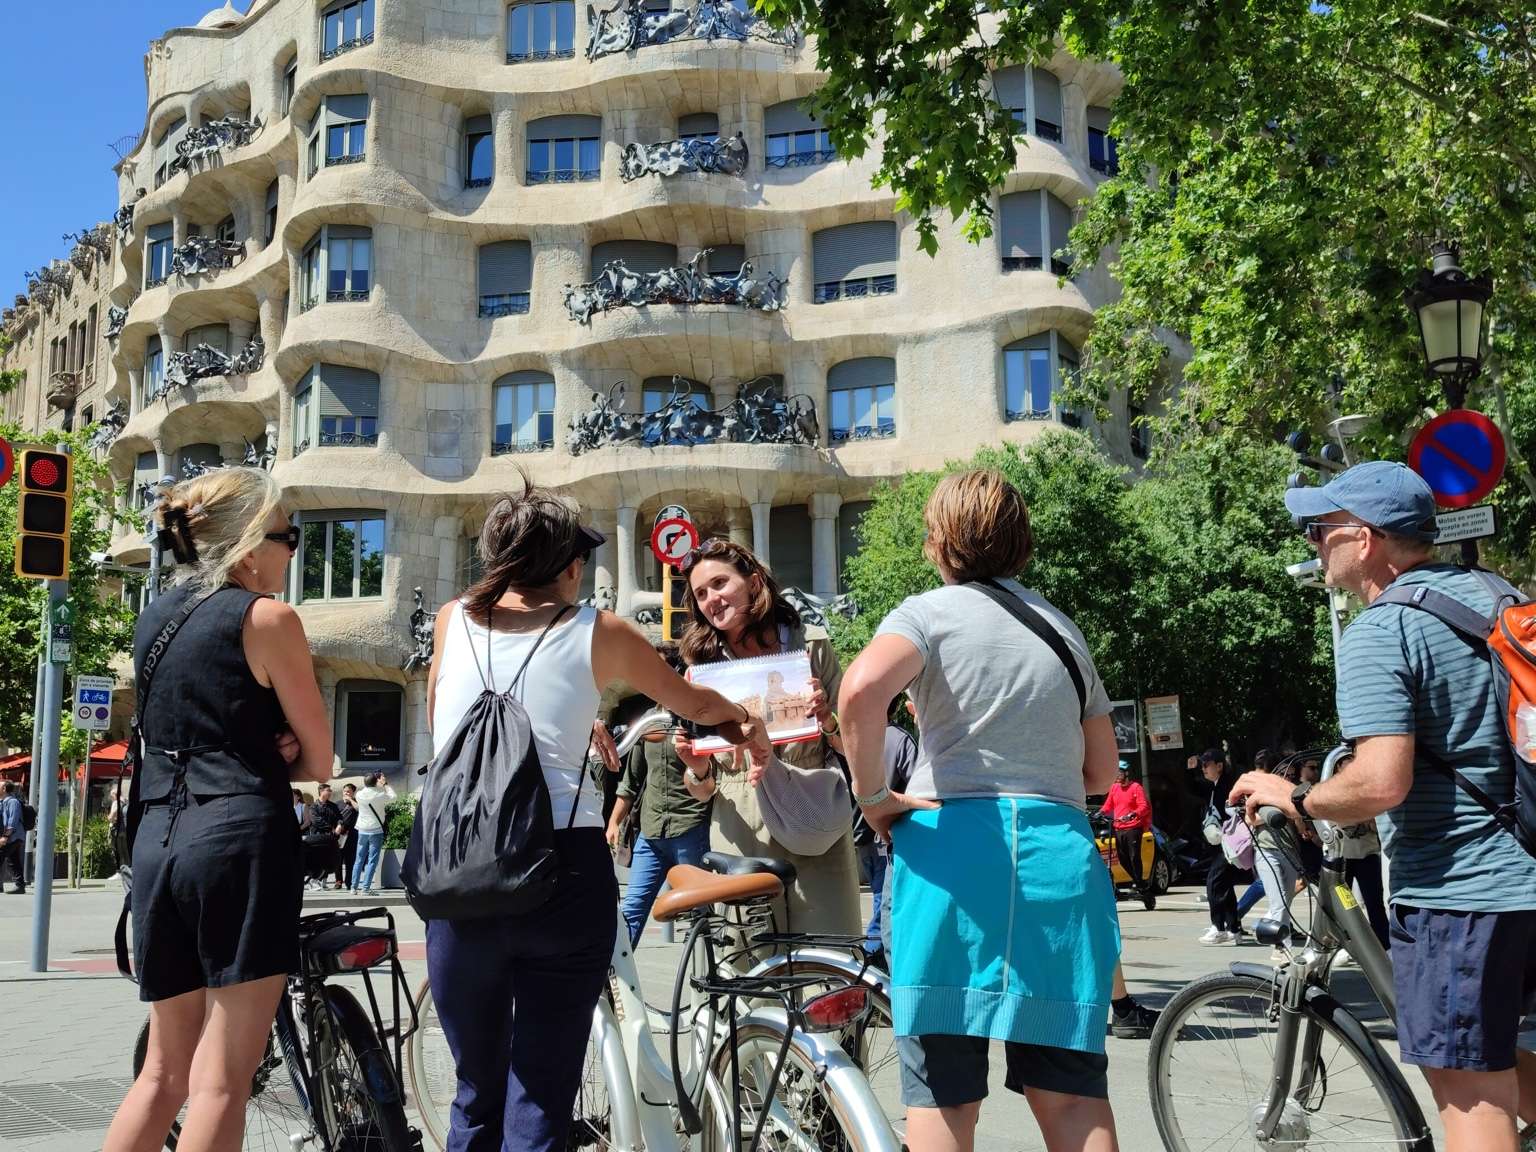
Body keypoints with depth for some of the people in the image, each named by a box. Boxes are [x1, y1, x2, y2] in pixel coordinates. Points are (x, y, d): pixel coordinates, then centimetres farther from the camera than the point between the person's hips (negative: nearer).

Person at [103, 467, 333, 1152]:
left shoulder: (154, 619, 16)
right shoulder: (267, 617, -5)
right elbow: (319, 761, -3)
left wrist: (261, 753, 5)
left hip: (157, 838, 7)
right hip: (242, 837, -7)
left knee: (164, 1071, 15)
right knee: (223, 1078, -4)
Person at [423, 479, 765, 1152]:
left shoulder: (452, 620, 9)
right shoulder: (600, 634, 2)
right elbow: (694, 703, 17)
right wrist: (743, 721, 39)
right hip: (562, 876, -3)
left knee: (475, 1097, 18)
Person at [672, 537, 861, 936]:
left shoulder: (810, 644, 3)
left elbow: (851, 746, 7)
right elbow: (701, 791, 11)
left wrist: (826, 720, -12)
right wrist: (699, 771, -10)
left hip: (815, 835, -1)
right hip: (742, 838, 1)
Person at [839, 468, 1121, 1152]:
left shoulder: (929, 613, 1)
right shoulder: (1063, 628, 18)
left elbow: (861, 689, -20)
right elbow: (1102, 770, 19)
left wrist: (873, 795, -9)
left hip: (950, 845, -4)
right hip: (1060, 850, 4)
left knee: (942, 1094, 2)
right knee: (1070, 1091, 8)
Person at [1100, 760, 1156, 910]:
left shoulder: (1136, 788, -5)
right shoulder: (1115, 788, 14)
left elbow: (1144, 807, -13)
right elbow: (1108, 805, 16)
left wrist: (1132, 814, -29)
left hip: (1133, 828, -7)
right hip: (1118, 829, 7)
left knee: (1134, 858, -10)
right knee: (1123, 859, 7)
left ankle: (1140, 885, -3)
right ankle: (1141, 883, 21)